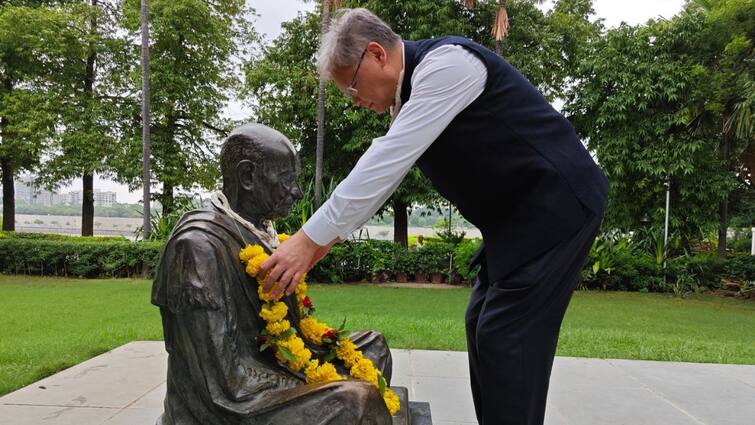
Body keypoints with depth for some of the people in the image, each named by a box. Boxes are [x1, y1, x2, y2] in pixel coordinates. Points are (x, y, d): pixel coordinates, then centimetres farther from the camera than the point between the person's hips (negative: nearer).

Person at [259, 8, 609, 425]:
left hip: (557, 202, -9)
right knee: (483, 325, 11)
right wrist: (328, 236, 10)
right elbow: (381, 169, 15)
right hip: (519, 213, 10)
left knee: (507, 333, -10)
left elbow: (387, 162, -26)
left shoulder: (446, 62, -19)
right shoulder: (408, 97, 10)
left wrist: (311, 238, -24)